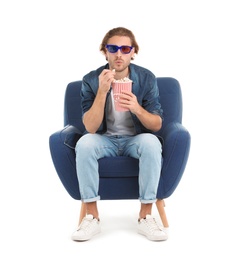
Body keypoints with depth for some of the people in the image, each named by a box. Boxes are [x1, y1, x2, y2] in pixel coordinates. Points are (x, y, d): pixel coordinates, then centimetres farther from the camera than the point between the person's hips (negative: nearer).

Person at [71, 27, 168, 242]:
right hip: (105, 140, 0)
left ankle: (145, 216, -22)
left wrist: (137, 108, -29)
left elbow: (157, 125, -7)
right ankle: (92, 216, -21)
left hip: (136, 139, 0)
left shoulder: (147, 78, -8)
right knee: (84, 143, -32)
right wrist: (102, 91, -29)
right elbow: (90, 128, -16)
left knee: (152, 142, -34)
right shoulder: (91, 80, -10)